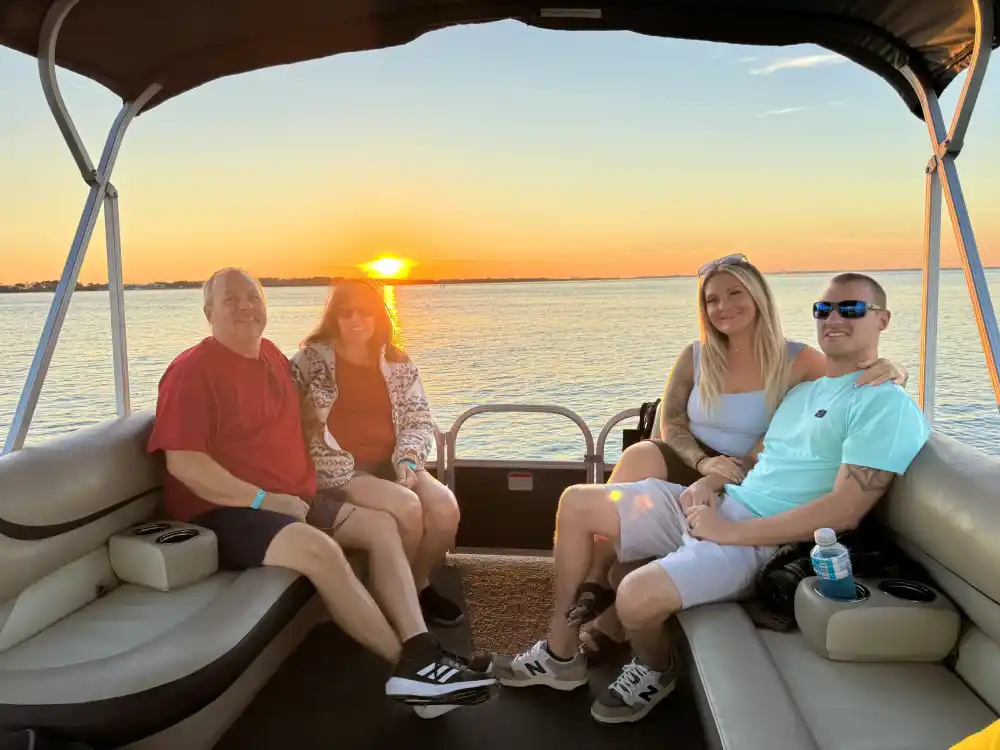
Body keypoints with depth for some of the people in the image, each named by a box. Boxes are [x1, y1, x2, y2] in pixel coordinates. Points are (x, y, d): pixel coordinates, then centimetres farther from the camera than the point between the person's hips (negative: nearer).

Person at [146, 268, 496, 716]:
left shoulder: (272, 355, 14)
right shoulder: (193, 370, -10)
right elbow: (182, 463, -19)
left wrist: (299, 495, 16)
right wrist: (263, 499, -21)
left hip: (293, 499, 9)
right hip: (223, 512, -9)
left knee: (380, 524, -5)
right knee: (319, 549, -33)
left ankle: (419, 649, -19)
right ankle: (410, 663, -22)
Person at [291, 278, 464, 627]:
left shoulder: (398, 363, 10)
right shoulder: (310, 360, 0)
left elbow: (419, 418, 7)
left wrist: (407, 460, -12)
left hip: (391, 464, 4)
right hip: (341, 471, -4)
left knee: (445, 507, -21)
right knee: (407, 508, -28)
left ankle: (418, 583, 6)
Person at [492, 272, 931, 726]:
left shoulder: (884, 405, -11)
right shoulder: (804, 390, 18)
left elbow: (844, 511, -21)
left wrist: (731, 532, -21)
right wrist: (711, 481, 1)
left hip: (765, 541, -9)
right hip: (717, 505, 9)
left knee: (638, 595, -33)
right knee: (576, 503, 7)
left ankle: (654, 671, 7)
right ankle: (561, 655, 16)